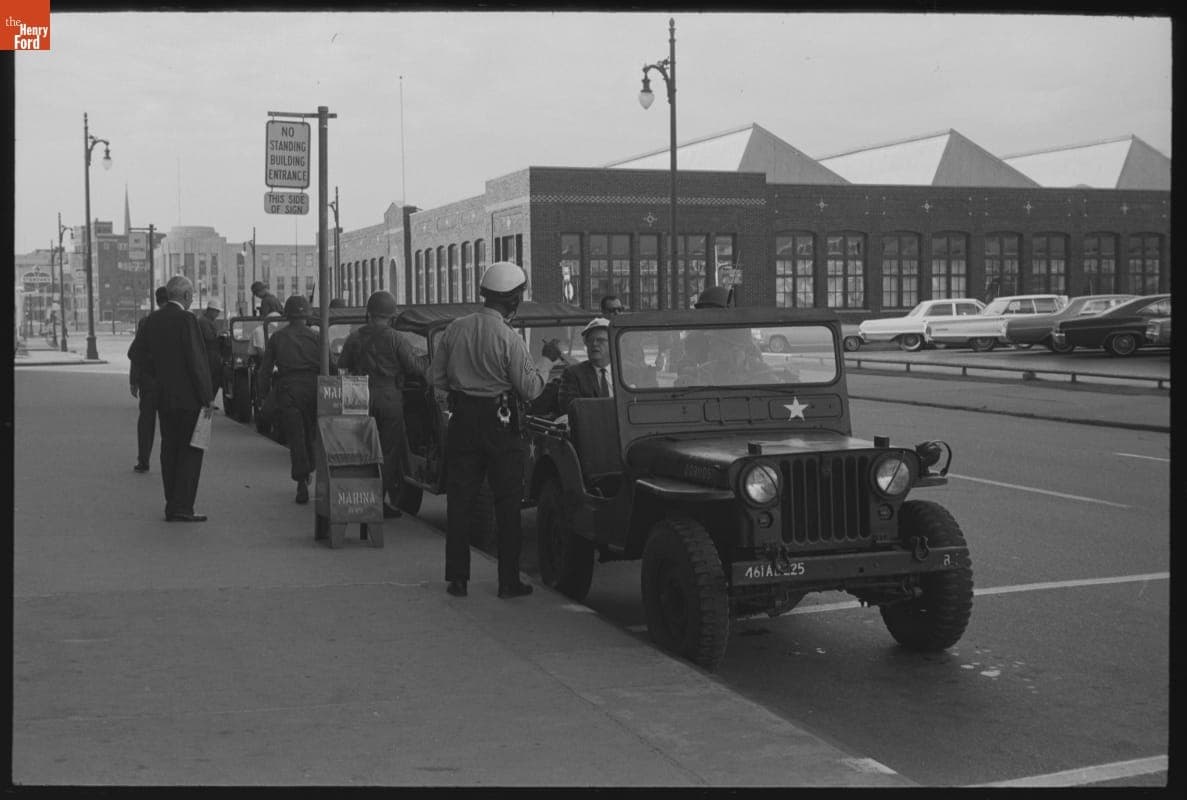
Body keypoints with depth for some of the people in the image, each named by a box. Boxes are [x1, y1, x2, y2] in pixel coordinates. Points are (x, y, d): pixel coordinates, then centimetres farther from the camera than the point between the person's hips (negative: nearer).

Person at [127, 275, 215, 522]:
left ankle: (172, 506, 15)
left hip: (164, 397, 7)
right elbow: (196, 361, -17)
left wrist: (160, 374, 15)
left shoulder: (153, 320, 7)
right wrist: (207, 398, -13)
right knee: (191, 451, -1)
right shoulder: (186, 319, -14)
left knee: (170, 451, 11)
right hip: (189, 397, -7)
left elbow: (135, 353, 11)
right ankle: (182, 508, -4)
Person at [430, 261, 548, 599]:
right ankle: (509, 580, 9)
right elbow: (529, 390, -12)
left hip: (462, 421, 4)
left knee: (459, 500, 10)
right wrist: (546, 368, 6)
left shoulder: (455, 328, 0)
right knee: (507, 502, 6)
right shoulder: (509, 339, -14)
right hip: (499, 423, -4)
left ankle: (457, 577, 13)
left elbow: (437, 378, 5)